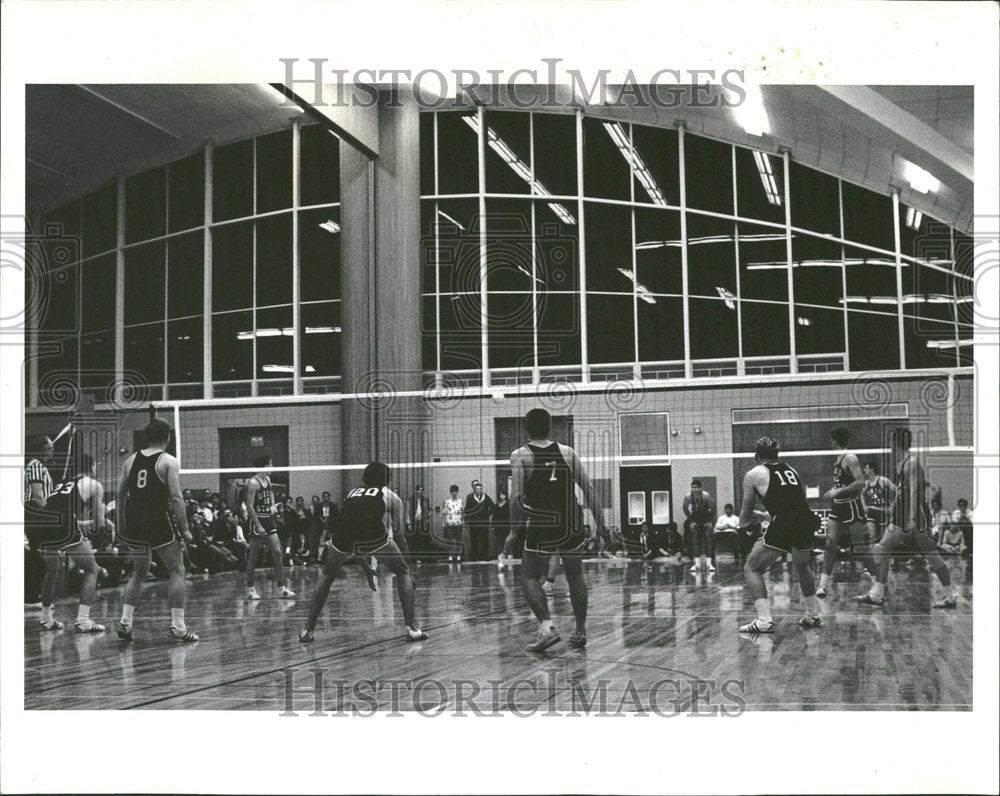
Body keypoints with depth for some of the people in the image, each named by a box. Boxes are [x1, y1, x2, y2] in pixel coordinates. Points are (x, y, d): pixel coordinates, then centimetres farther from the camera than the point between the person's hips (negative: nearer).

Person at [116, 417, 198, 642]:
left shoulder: (131, 460, 10)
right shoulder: (168, 461, -5)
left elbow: (120, 495, 11)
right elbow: (176, 498, -11)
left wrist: (121, 526, 20)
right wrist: (185, 529, -6)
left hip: (133, 524, 5)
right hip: (158, 522, -5)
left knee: (139, 573, 20)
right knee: (177, 571, 6)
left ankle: (125, 623, 10)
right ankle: (177, 626, 0)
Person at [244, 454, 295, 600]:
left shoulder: (268, 479, 10)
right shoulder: (253, 482, -14)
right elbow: (249, 507, -17)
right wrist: (258, 526, -21)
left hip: (268, 521, 8)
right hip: (257, 521, -8)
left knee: (277, 552, 1)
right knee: (253, 556, 1)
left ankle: (282, 588, 2)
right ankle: (250, 589, 11)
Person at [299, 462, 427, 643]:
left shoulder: (352, 493, 35)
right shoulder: (390, 495, 28)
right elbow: (399, 529, 31)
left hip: (343, 536, 3)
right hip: (374, 536, -2)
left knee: (327, 576, 29)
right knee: (403, 573, 21)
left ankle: (308, 630, 20)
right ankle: (412, 627, 10)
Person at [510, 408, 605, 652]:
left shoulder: (520, 456, -1)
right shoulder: (567, 452, 6)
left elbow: (517, 497, -12)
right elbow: (589, 489, 4)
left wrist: (514, 529, -3)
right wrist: (599, 524, 9)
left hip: (541, 524, -3)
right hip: (572, 523, 3)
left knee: (529, 577, 11)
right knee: (575, 575, 21)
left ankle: (547, 626, -9)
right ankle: (581, 631, 23)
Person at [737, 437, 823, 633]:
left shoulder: (754, 474, 11)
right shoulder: (791, 470, 24)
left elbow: (745, 517, 16)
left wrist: (745, 521, 40)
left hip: (782, 525, -5)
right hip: (806, 521, 6)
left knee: (752, 569, 7)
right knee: (802, 566, 33)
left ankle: (764, 620, -7)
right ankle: (812, 616, 36)